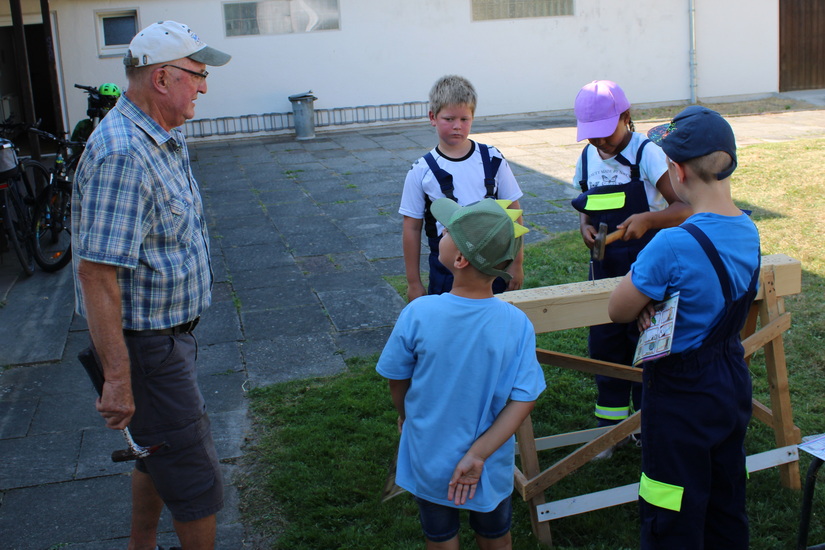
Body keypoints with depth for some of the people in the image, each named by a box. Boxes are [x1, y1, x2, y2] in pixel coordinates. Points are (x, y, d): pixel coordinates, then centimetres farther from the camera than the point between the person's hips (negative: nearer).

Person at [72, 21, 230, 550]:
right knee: (197, 483, 1)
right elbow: (96, 273, -29)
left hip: (169, 333, 10)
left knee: (159, 454, 24)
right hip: (145, 344, -10)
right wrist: (117, 379, -28)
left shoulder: (163, 139, 8)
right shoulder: (122, 155, -26)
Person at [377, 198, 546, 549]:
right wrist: (478, 455, -17)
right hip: (491, 471, 1)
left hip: (429, 464, -1)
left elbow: (397, 381, -8)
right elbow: (523, 400, -21)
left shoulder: (418, 314, -24)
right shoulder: (517, 324, -21)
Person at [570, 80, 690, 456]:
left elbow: (685, 207, -17)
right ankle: (612, 427, 26)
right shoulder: (587, 160, 4)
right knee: (604, 349, 10)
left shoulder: (648, 155, -13)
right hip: (604, 271, 5)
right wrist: (585, 225, -5)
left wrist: (647, 219, -33)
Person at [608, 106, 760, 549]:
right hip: (733, 385, 8)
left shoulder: (673, 245, -29)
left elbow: (618, 310, -16)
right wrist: (656, 301, -7)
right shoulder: (748, 232, -4)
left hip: (682, 399, -7)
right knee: (726, 505, 24)